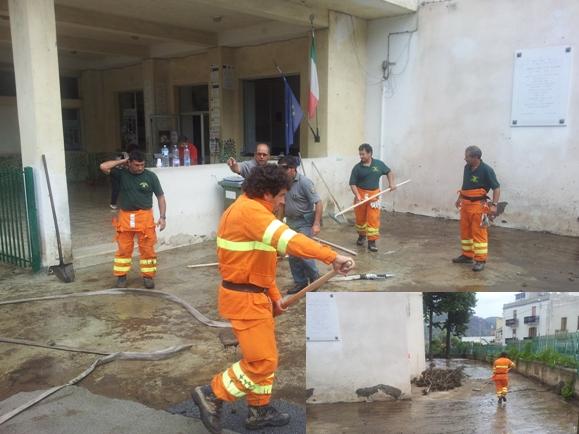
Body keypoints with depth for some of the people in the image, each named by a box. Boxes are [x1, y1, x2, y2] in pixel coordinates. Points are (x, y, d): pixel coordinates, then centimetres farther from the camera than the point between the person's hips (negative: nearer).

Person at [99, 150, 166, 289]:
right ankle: (121, 276, 19)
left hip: (144, 217, -1)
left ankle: (148, 276, 15)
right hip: (125, 217, 1)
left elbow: (160, 196, 0)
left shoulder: (150, 176, -2)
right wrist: (122, 162, -3)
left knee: (147, 249, 3)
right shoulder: (122, 174, 1)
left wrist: (162, 217, -8)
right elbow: (103, 167, -7)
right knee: (123, 249, 8)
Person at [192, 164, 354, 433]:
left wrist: (274, 296, 14)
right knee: (263, 361, -4)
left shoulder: (251, 211, 14)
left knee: (264, 356, 20)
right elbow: (289, 240, -35)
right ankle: (212, 395, 10)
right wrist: (332, 257, -40)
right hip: (244, 299, -11)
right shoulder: (250, 210, -20)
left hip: (254, 295, 11)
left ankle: (259, 411, 33)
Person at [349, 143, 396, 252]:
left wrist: (391, 183, -1)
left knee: (373, 218, -5)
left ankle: (372, 242, 0)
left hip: (374, 195, 0)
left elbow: (389, 172, 15)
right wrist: (357, 195, -20)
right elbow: (352, 183, -6)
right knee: (360, 218, 13)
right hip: (361, 195, 0)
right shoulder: (357, 168, -6)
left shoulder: (379, 164, -1)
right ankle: (362, 235, 37)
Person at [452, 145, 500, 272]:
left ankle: (480, 260, 2)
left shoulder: (486, 170, -16)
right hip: (465, 204, 7)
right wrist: (460, 198, 20)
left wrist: (494, 204, -23)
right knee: (465, 232, 15)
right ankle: (467, 255, 28)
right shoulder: (467, 167, 4)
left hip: (478, 206, -7)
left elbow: (496, 188, -15)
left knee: (479, 233, -4)